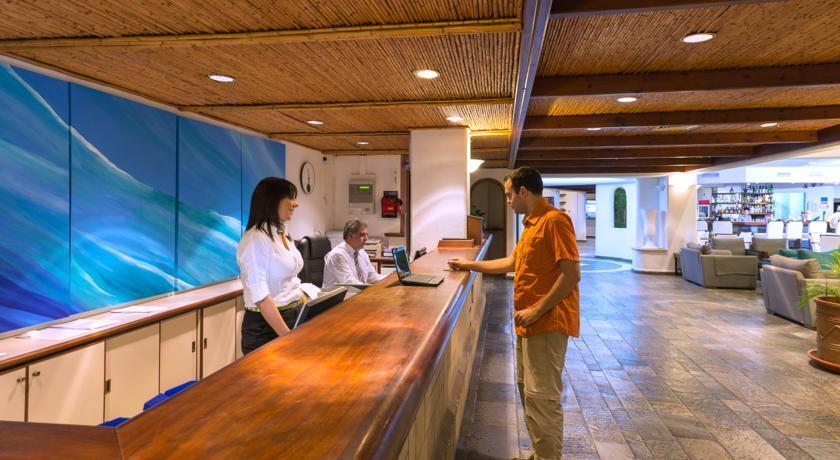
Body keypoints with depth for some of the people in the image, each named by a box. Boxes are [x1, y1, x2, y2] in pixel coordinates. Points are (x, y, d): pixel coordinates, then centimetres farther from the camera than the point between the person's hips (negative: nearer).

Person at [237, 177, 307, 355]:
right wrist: (288, 336, -24)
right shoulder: (256, 239, -17)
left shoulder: (284, 235, 9)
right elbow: (260, 296, -23)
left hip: (295, 317, 8)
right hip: (266, 326, -8)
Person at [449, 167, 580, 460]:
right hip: (529, 323, 10)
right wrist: (469, 265, 30)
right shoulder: (531, 224, 15)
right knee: (527, 390, 16)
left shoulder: (554, 221, -15)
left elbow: (571, 274, -21)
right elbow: (512, 262, 27)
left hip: (547, 323, -10)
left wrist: (537, 311, -20)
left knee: (541, 397, -5)